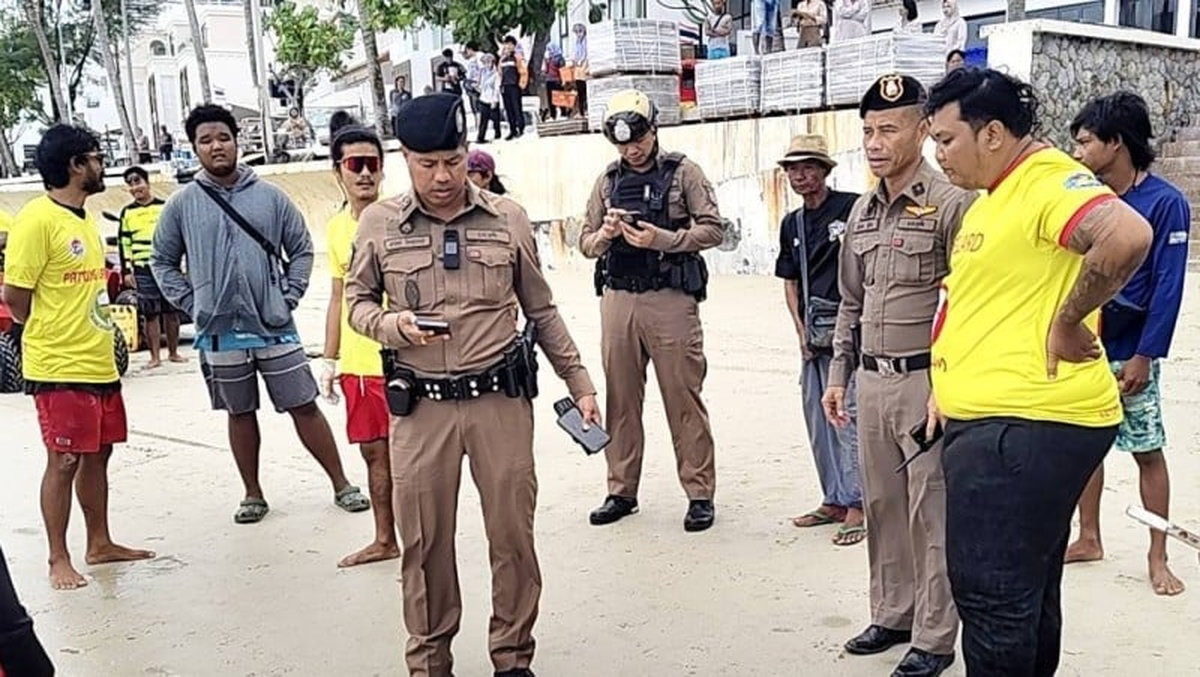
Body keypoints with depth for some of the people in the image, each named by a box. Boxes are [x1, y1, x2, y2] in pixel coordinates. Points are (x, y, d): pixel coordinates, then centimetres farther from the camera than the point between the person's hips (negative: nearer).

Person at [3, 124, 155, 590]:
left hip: (99, 364, 8)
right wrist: (51, 338, -1)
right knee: (63, 462, 0)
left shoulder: (84, 220, 12)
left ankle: (100, 544, 28)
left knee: (97, 454, 15)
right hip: (60, 369, -8)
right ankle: (59, 561, 12)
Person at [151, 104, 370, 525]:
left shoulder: (270, 196, 1)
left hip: (274, 327, -1)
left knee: (305, 407, 3)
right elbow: (163, 262, 9)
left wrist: (289, 298, -4)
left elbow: (302, 249, 6)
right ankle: (253, 495, 26)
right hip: (220, 332, 1)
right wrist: (192, 304, -2)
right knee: (240, 414, 12)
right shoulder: (182, 204, 1)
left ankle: (341, 485, 12)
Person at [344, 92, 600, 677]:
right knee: (424, 541, 7)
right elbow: (358, 301, 11)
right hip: (420, 407, 0)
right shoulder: (378, 224, 2)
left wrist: (579, 382, 9)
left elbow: (542, 310, 10)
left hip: (501, 400, 0)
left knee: (512, 534, 7)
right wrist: (394, 325, -12)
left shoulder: (509, 219, 3)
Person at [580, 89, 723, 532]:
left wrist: (661, 239, -16)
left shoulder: (683, 172, 3)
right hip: (618, 300, 4)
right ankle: (622, 491, 19)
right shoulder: (608, 181, 14)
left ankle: (700, 493, 7)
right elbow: (585, 242, 15)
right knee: (621, 399, 8)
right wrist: (604, 235, -7)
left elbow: (712, 229, -4)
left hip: (671, 300, -4)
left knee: (683, 399, -2)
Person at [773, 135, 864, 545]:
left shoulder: (851, 208, -6)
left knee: (847, 413, -9)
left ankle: (856, 504, -2)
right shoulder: (791, 224, 14)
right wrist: (801, 331, 7)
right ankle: (834, 501, 22)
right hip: (813, 331, 7)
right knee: (817, 416, 11)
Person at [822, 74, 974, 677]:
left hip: (926, 380, -7)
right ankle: (892, 615, 30)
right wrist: (838, 374, 16)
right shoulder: (863, 211, 13)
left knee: (930, 513, 1)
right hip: (871, 380, 7)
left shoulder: (950, 203, -9)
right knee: (881, 504, 14)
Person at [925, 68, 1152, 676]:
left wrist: (1068, 323, -22)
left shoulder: (1049, 181, -13)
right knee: (1027, 593, 19)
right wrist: (948, 387, 19)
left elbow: (1128, 236, -33)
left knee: (991, 593, -4)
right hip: (990, 421, 11)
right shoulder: (992, 199, 20)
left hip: (1027, 426, -11)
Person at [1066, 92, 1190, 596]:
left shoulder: (1165, 203, -11)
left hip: (1129, 355, -5)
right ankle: (1089, 539, 27)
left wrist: (1144, 356, -15)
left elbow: (1167, 287, -13)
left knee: (1147, 451, 4)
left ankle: (1158, 557, 16)